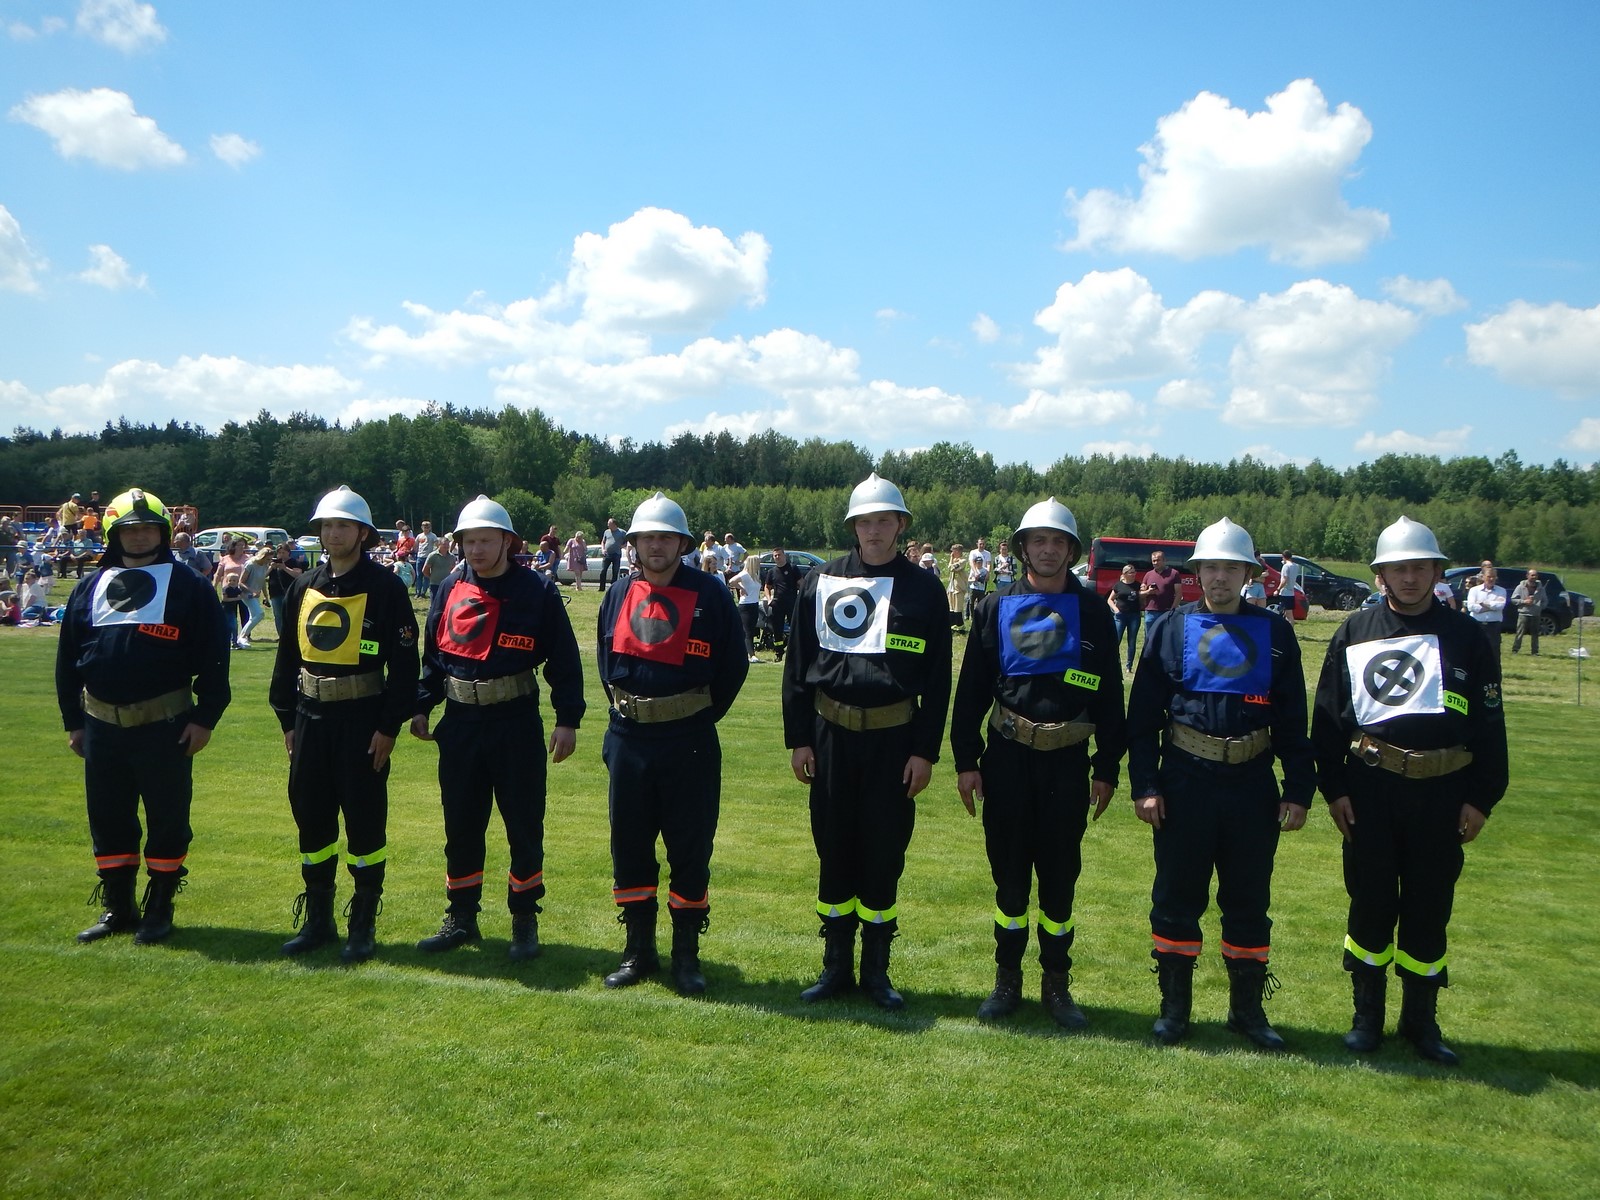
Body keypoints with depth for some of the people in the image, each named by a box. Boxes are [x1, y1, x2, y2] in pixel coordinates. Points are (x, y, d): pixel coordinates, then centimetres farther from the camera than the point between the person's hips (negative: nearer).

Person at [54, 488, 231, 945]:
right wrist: (73, 720, 12)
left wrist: (205, 717, -10)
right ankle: (117, 909, 25)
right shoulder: (91, 588, 11)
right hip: (102, 726, 4)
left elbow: (213, 659, -5)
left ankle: (159, 909, 16)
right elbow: (68, 658, 15)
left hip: (164, 726, -4)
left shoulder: (188, 588, -2)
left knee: (167, 820, 3)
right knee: (108, 820, 12)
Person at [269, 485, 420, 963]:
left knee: (364, 822, 2)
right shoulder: (304, 587, 9)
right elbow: (287, 655, 15)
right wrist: (287, 719, 11)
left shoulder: (386, 587, -8)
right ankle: (317, 920, 25)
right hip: (311, 719, 6)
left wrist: (389, 726, -13)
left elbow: (404, 662, -10)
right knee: (311, 818, 12)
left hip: (362, 721, -6)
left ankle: (364, 926, 13)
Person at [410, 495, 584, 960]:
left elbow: (564, 660, -5)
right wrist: (421, 707, 6)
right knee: (460, 826, 12)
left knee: (524, 827, 4)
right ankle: (461, 917, 26)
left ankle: (524, 922, 17)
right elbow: (432, 655, 14)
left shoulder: (537, 591, -5)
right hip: (460, 725, 4)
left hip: (517, 725, -4)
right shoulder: (451, 589, 6)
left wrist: (568, 720, -9)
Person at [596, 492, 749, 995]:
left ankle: (686, 956, 16)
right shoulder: (620, 594, 7)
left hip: (690, 742, -4)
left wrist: (700, 716, 3)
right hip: (628, 739, 4)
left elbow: (733, 665, 0)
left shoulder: (710, 593, -5)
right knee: (629, 845, 9)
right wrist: (625, 709, 13)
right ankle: (638, 951, 23)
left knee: (690, 847, 3)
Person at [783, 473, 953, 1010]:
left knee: (885, 856, 6)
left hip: (894, 739, -1)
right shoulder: (821, 582, 3)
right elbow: (798, 664, 5)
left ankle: (876, 971, 21)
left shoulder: (923, 589, 0)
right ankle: (836, 966, 23)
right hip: (832, 736, 1)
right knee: (834, 851, 9)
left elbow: (938, 678, 0)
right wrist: (798, 739, 1)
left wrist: (925, 750, -4)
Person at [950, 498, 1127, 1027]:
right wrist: (966, 760, -1)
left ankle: (1057, 985, 21)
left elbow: (1110, 695, 5)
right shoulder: (996, 607, 4)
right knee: (1009, 873, 8)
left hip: (1068, 763, 0)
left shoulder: (1092, 612, 3)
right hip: (1007, 759, 0)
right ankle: (1007, 980, 21)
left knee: (1060, 875, 7)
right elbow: (971, 686, 3)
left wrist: (1107, 768, 2)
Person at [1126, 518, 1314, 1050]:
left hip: (1253, 786, 1)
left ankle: (1248, 1008, 25)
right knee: (1177, 897, 7)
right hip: (1184, 782, -1)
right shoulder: (1170, 627, 2)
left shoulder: (1275, 632, 4)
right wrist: (1144, 784, -6)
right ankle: (1174, 1006, 20)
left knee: (1249, 900, 10)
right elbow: (1143, 713, 0)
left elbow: (1293, 720, 6)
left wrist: (1299, 790, 1)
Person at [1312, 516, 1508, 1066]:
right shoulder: (1355, 632, 3)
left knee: (1429, 907, 9)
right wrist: (1334, 787, -2)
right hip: (1371, 788, 0)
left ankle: (1421, 1019, 24)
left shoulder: (1465, 636, 2)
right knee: (1370, 902, 7)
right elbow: (1327, 714, 4)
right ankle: (1367, 1015, 21)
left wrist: (1481, 798, -1)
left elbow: (1489, 722, 4)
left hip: (1442, 793, 0)